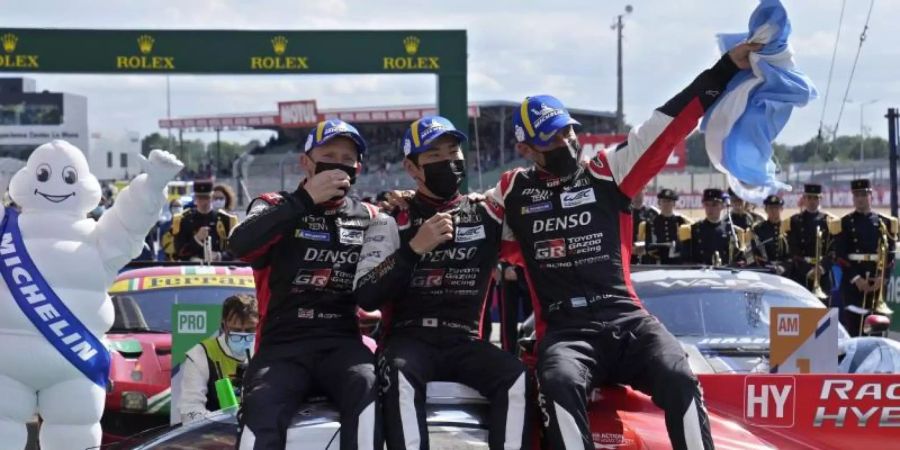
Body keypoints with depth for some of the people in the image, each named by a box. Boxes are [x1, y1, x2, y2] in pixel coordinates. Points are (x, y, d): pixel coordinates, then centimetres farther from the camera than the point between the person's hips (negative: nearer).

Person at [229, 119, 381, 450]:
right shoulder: (276, 207, 10)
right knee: (261, 411, -30)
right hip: (282, 344, -1)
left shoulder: (370, 219, 18)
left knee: (368, 388, -32)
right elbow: (239, 244, -12)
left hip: (343, 343, 2)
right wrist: (306, 199, -15)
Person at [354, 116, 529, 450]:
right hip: (409, 336, -2)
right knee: (401, 374, -35)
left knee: (517, 377, -26)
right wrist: (414, 248, -14)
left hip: (465, 342, 2)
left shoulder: (487, 215, 13)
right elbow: (366, 296, -5)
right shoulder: (393, 220, 7)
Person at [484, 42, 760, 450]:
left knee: (678, 378, -27)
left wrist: (725, 71, -2)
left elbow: (666, 126, 4)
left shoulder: (608, 173, 10)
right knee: (559, 382, -34)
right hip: (564, 331, -1)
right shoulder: (514, 192, 13)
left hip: (627, 321, 1)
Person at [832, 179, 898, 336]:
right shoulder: (844, 223, 4)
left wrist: (883, 277, -8)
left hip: (877, 282, 2)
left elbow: (891, 253, 6)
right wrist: (855, 278, -12)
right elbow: (840, 255, -2)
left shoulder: (885, 222, 10)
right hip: (852, 282, -2)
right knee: (852, 324, -6)